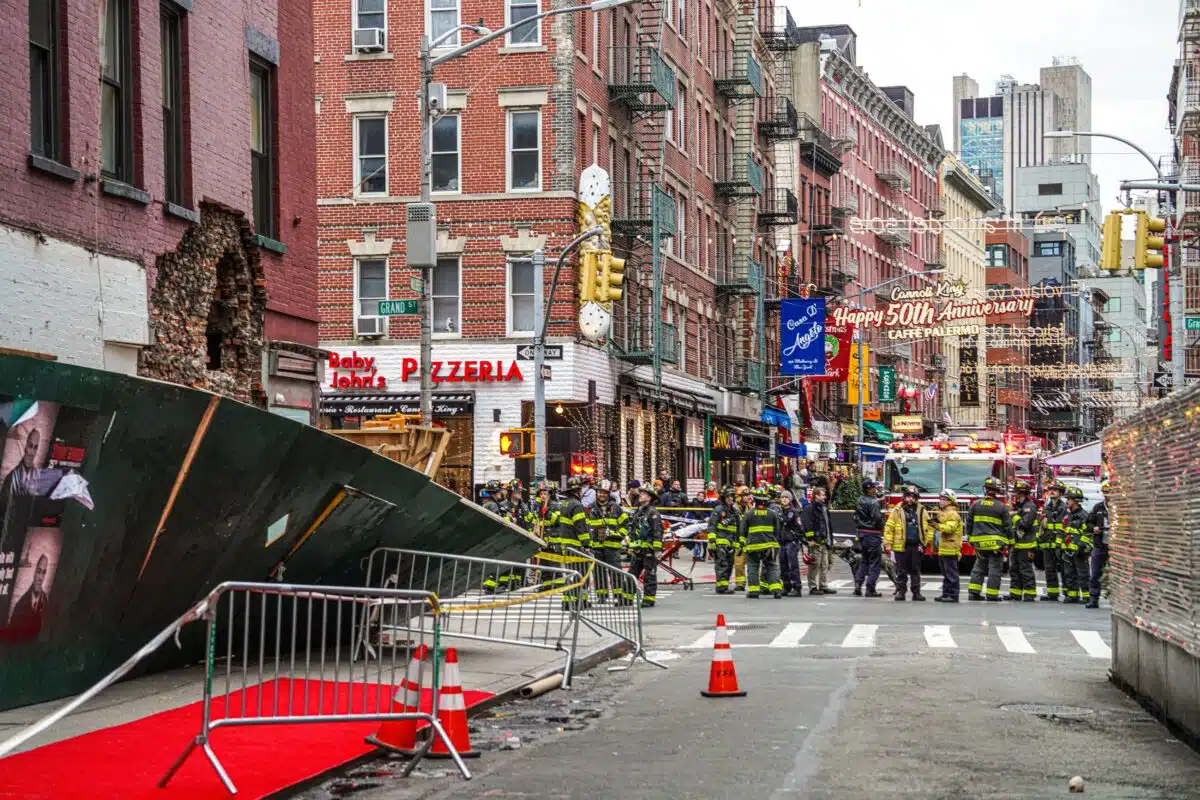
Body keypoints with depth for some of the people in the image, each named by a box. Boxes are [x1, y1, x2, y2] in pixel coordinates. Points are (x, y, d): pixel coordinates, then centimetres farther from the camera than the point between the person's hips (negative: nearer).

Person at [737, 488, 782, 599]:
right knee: (772, 567, 6)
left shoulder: (748, 514, -2)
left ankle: (753, 590, 1)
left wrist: (741, 544, 10)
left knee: (753, 567, 7)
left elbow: (742, 531, 2)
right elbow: (777, 531, 8)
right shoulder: (773, 514, 2)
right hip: (769, 545, 1)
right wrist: (776, 542, 20)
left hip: (753, 545, -1)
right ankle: (776, 589, -5)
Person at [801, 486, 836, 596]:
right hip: (815, 542, -9)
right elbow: (807, 524, -17)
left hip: (824, 541, 9)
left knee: (825, 565, 10)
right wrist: (810, 539, -21)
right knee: (814, 565, -6)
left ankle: (824, 586, 16)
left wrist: (830, 540, 24)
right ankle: (813, 587, -2)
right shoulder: (809, 508, -9)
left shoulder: (824, 508, 20)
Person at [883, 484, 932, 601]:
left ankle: (916, 592, 13)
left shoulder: (921, 511, 8)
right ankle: (901, 591, 8)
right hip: (901, 546, -2)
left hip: (916, 546, 2)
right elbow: (889, 528, -2)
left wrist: (928, 541, 3)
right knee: (902, 571, 2)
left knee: (915, 571, 7)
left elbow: (929, 527, 13)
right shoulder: (897, 511, 0)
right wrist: (887, 544, -7)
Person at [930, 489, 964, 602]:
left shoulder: (952, 514, -10)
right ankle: (946, 594, 18)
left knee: (951, 574, -9)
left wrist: (936, 524, -35)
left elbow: (949, 528, -24)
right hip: (943, 549, 10)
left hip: (950, 549, -10)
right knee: (946, 574, 13)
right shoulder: (942, 513, 22)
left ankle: (953, 595, -8)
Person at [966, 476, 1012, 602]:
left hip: (979, 542, 3)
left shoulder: (976, 504, 2)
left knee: (979, 567, 14)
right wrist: (1010, 541, 7)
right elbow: (1007, 526, -2)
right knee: (994, 568, 1)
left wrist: (970, 537, 18)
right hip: (996, 543, -3)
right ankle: (992, 595, 0)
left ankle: (973, 592, 10)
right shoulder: (1001, 507, -5)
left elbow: (969, 522, 8)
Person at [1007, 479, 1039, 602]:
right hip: (1016, 544, 10)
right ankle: (1015, 593, 16)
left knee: (1026, 570, -6)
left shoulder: (1030, 507, -12)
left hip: (1025, 545, -10)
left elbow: (1025, 524, -24)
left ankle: (1030, 594, -3)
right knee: (1014, 570, 11)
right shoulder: (1017, 506, 18)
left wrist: (1014, 516, -15)